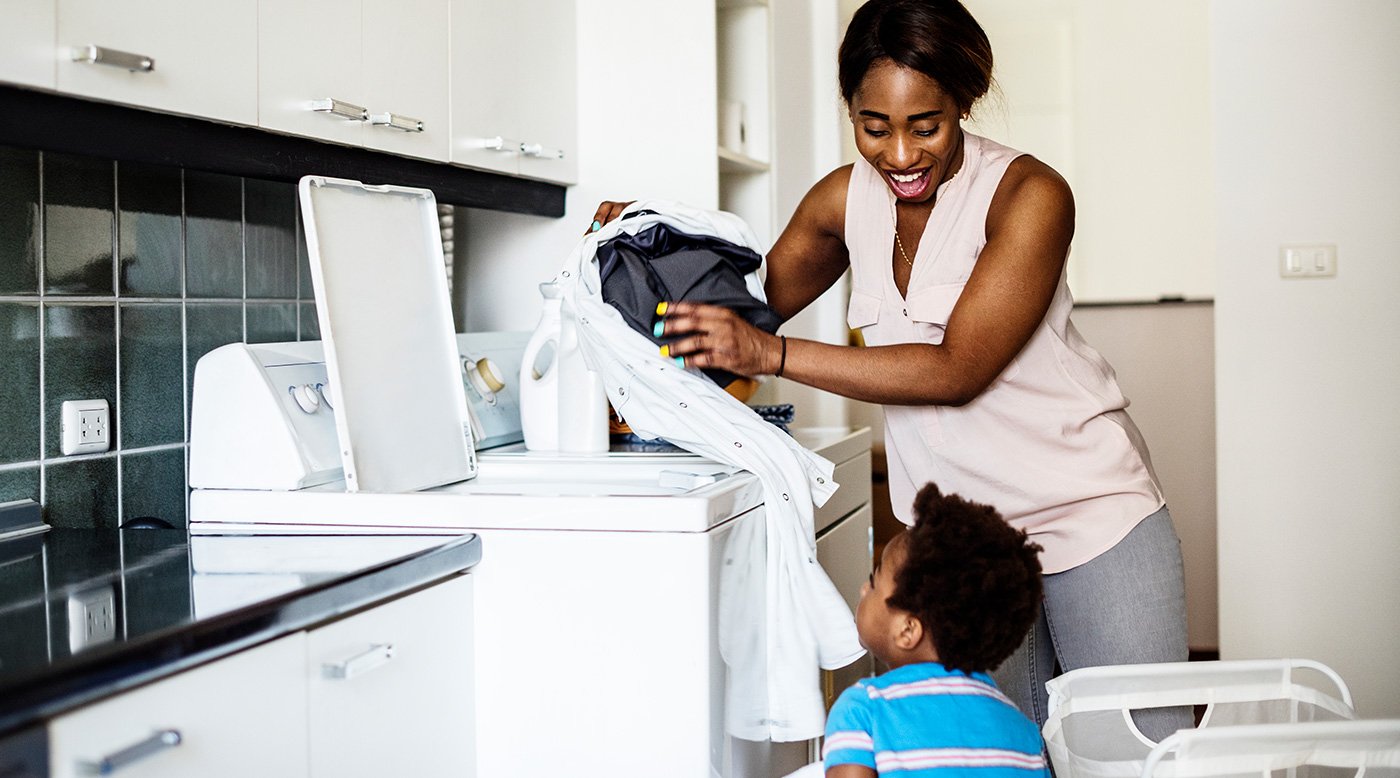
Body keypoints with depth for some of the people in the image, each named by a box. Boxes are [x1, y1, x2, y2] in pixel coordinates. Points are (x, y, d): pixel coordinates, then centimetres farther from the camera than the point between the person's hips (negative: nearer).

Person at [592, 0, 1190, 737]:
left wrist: (774, 354, -28)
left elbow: (956, 369, -23)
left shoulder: (1027, 194, -17)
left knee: (1144, 746, 3)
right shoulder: (847, 199, -1)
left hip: (1090, 513, -4)